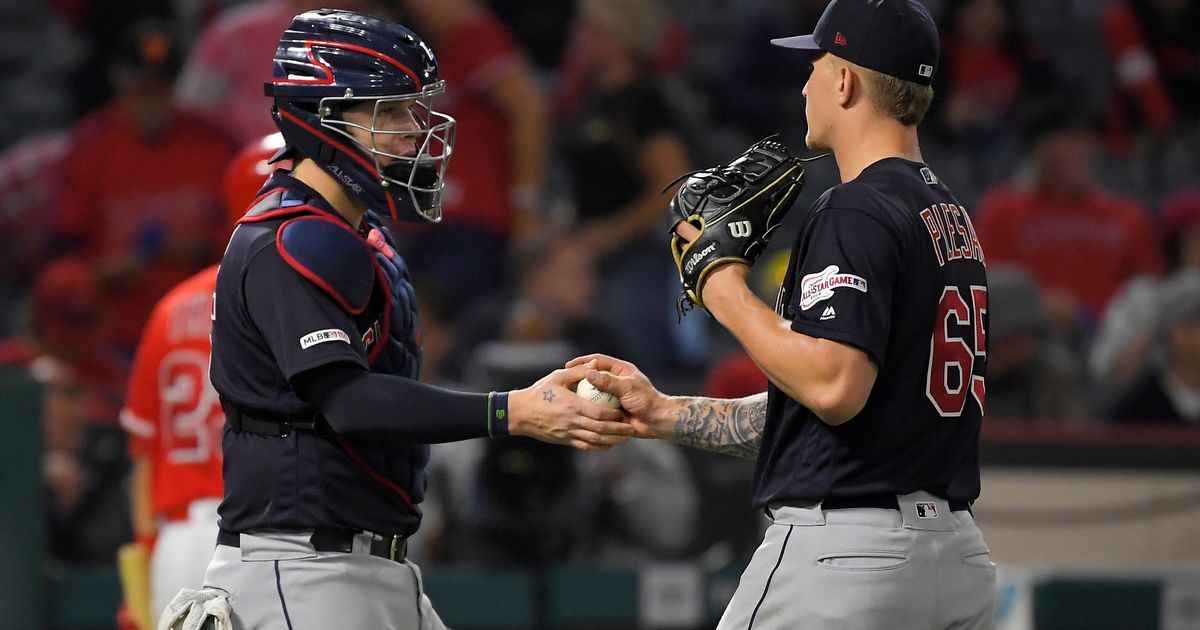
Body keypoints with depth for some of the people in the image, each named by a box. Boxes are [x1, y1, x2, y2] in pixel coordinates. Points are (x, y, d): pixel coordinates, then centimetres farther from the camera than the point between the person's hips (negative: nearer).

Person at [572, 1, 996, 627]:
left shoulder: (854, 212, -12)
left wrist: (726, 291, -10)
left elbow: (834, 389, -24)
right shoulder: (952, 216, 18)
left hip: (846, 549, -9)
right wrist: (664, 413, 21)